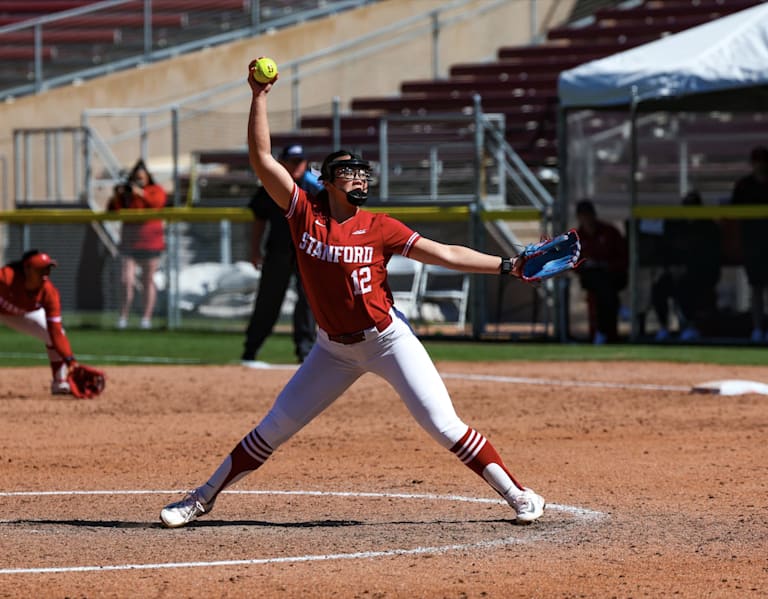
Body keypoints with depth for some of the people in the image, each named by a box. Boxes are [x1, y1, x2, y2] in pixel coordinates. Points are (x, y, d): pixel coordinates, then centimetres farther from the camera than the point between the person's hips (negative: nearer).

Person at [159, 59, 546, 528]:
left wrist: (507, 266, -17)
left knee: (443, 425, -9)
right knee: (274, 428, 5)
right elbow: (262, 159, -9)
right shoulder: (305, 215, -5)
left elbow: (444, 254, -9)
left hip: (388, 338, -2)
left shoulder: (378, 228, -9)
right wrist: (259, 98, -15)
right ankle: (204, 498, 18)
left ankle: (517, 494, 1)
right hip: (335, 348, 2)